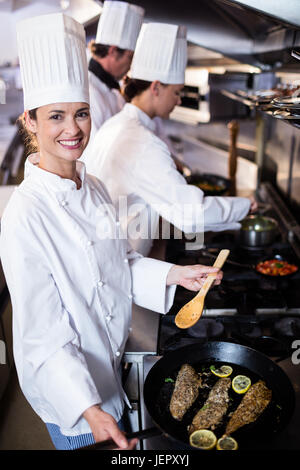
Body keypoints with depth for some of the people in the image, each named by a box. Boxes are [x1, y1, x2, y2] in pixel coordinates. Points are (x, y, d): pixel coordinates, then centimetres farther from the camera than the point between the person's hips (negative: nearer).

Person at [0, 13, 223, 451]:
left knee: (124, 442, 27)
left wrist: (172, 274, -8)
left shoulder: (93, 188, -3)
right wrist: (89, 409, -31)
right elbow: (43, 331, -24)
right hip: (69, 385, -6)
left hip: (111, 365, 7)